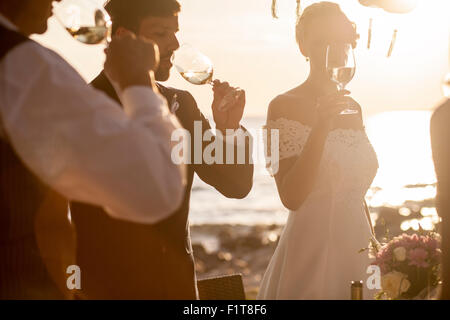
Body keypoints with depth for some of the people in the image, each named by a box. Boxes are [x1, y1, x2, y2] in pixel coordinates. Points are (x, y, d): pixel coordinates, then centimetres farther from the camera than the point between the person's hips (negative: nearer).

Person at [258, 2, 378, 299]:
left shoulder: (352, 108, 9)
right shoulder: (284, 106, -10)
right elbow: (292, 197, -20)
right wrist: (321, 127, -27)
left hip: (358, 250, 6)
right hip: (311, 252, -6)